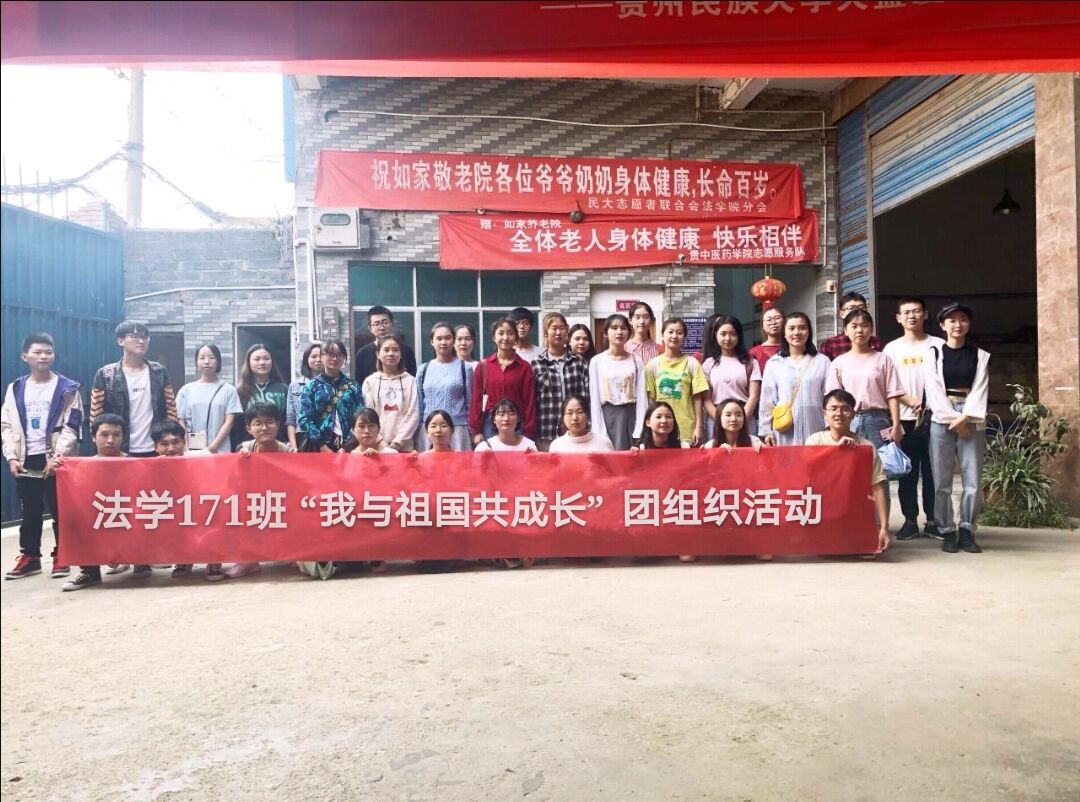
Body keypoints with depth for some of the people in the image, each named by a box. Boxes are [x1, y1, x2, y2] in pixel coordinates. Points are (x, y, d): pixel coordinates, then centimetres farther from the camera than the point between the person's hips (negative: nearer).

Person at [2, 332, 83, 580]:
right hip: (26, 461, 3)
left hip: (56, 461, -3)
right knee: (30, 512, 10)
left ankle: (61, 557, 11)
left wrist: (57, 456, -13)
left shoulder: (67, 388, 0)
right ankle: (29, 556, 21)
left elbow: (72, 426, -5)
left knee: (59, 511, 2)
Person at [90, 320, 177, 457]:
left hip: (156, 450, 2)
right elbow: (96, 415, 0)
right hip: (120, 451, -2)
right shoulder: (105, 375, -1)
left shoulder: (159, 373, 7)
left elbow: (170, 410, 7)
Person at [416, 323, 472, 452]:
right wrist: (417, 435, 9)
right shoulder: (424, 369, 9)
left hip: (458, 429, -2)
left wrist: (473, 432, 1)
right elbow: (419, 405, 12)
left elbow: (470, 404, 4)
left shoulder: (464, 368, 2)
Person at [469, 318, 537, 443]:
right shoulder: (483, 365, 4)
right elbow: (476, 399, 5)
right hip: (490, 425, 1)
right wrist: (476, 431, 0)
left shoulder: (524, 367, 2)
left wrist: (529, 433, -3)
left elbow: (529, 401, 1)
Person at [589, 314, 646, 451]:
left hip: (631, 416, 1)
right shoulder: (597, 361, 1)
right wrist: (599, 433, -7)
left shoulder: (636, 361, 5)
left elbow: (642, 397, 1)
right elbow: (594, 399, 0)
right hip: (608, 417, -1)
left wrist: (639, 433, -7)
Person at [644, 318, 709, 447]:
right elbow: (651, 399, 5)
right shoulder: (653, 364, 4)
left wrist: (699, 427, -5)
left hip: (687, 431, -1)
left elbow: (697, 398, 0)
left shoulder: (692, 363, 1)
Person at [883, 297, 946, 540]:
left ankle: (932, 520, 13)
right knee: (907, 472, 4)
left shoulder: (938, 345, 6)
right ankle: (910, 520, 11)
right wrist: (912, 402, -13)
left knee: (932, 470, 3)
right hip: (905, 418, 0)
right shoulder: (892, 348, 6)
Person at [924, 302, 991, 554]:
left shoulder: (980, 356, 9)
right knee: (942, 482, -1)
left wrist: (964, 418, -13)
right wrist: (953, 418, -11)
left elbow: (979, 390, 0)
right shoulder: (933, 355, 5)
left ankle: (966, 531, 9)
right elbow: (934, 391, -3)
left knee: (973, 481, -2)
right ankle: (947, 532, 7)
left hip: (972, 421, 1)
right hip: (941, 421, -1)